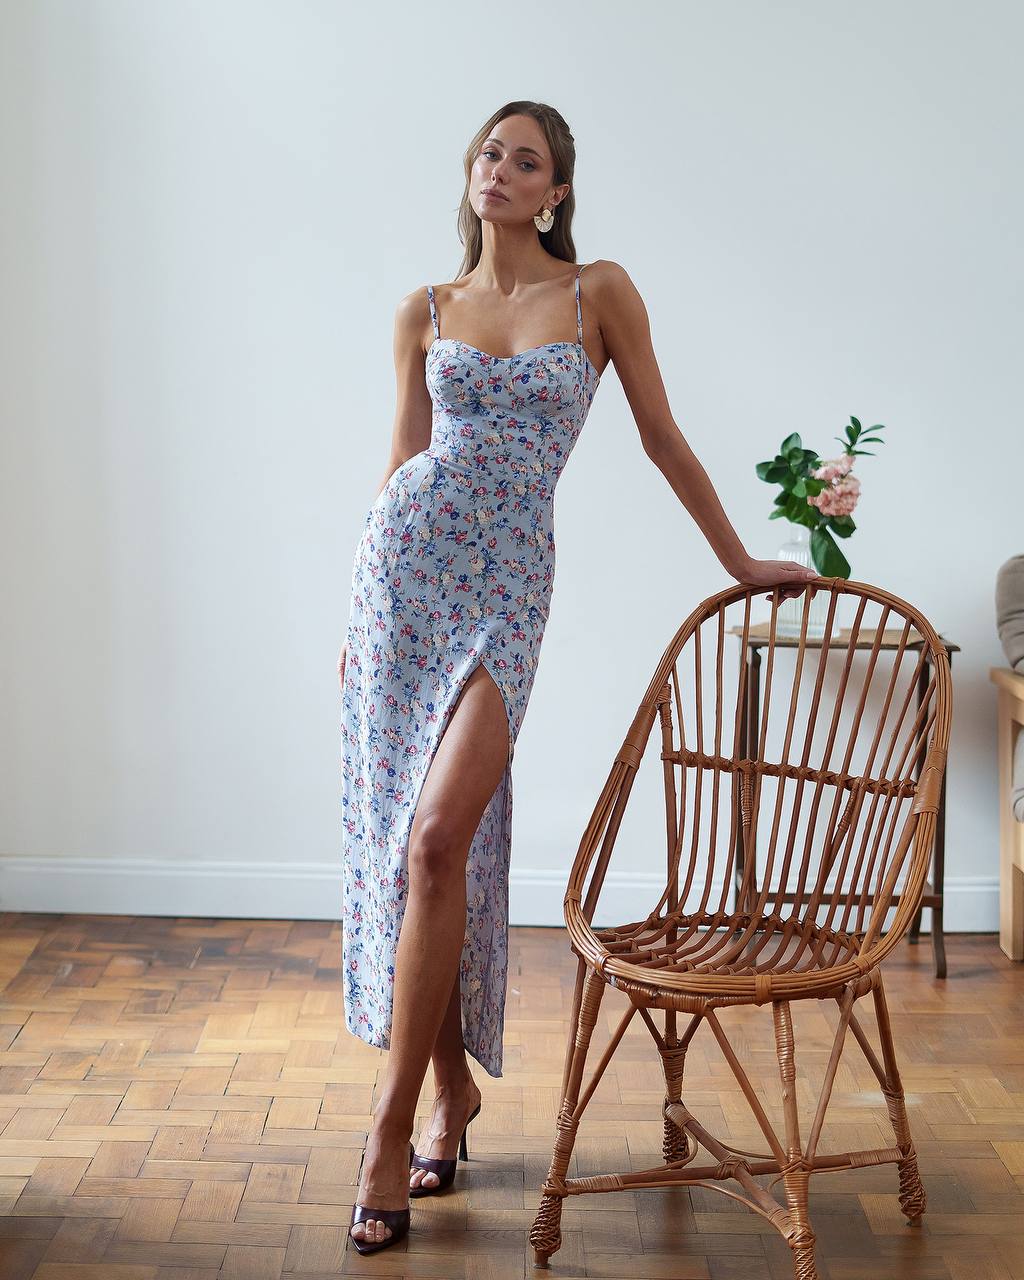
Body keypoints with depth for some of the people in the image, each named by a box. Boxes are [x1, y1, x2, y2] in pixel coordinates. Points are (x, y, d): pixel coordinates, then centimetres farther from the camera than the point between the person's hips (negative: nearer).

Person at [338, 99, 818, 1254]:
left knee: (438, 840, -15)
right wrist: (364, 614, 13)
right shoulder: (425, 312, 11)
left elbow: (662, 438, 10)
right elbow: (406, 455, 14)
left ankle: (392, 1124, -5)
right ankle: (453, 1083, 21)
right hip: (405, 559, 3)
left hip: (506, 580, -3)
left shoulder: (601, 293, 4)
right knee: (399, 834, 3)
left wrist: (741, 561, 13)